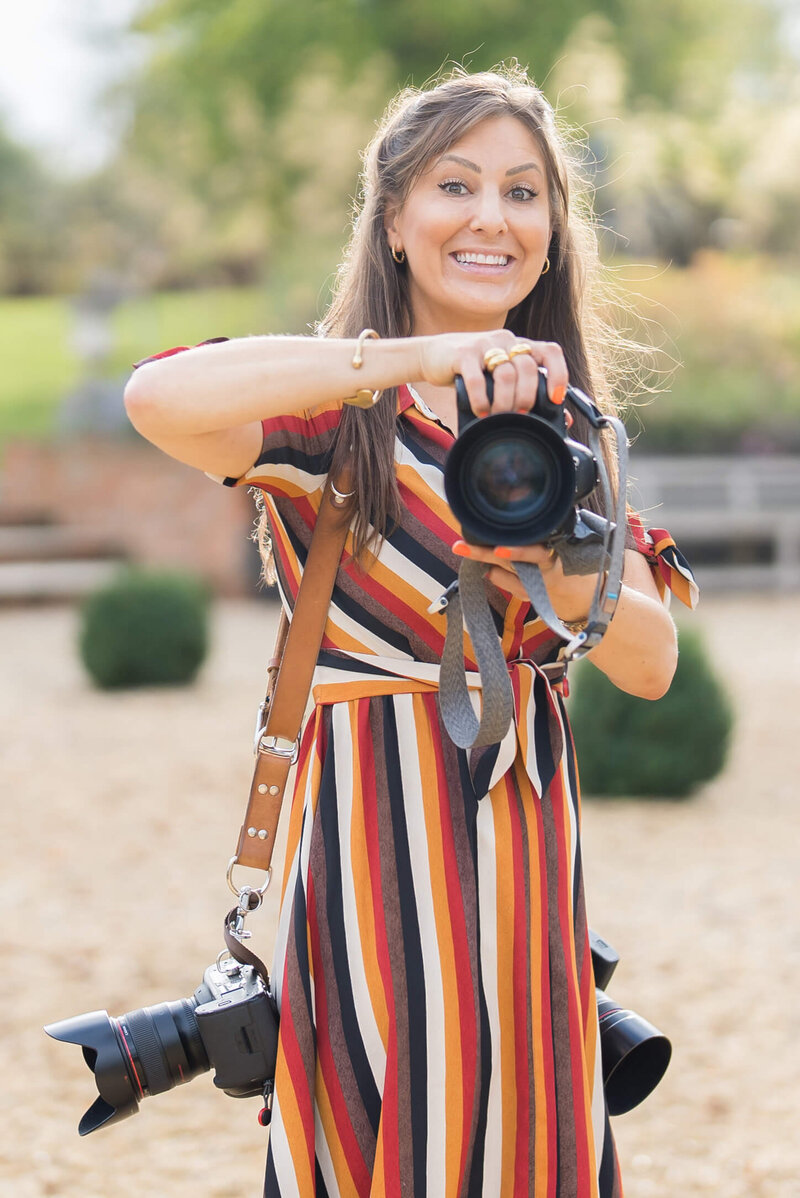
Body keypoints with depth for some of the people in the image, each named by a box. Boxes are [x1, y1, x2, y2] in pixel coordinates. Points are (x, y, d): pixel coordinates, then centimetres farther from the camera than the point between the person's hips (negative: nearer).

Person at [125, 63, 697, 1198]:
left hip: (525, 827, 6)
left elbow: (651, 662, 4)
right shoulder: (338, 410, -7)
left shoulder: (563, 427, 13)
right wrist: (412, 357, -29)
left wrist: (560, 578, -17)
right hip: (379, 832, -6)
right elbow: (159, 399, -29)